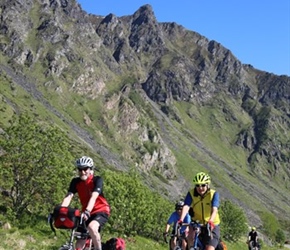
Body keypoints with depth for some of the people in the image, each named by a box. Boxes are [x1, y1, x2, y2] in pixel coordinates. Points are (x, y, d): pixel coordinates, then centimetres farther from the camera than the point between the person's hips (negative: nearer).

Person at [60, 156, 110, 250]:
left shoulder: (97, 180, -16)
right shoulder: (75, 182, -5)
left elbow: (93, 197, -31)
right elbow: (68, 197, -17)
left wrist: (87, 212, -47)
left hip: (101, 211, -5)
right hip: (86, 213, 5)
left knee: (92, 227, -36)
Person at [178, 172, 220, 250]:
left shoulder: (213, 194, -16)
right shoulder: (191, 193, -12)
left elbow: (214, 209, -30)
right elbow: (186, 207, -26)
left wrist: (210, 221, -49)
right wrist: (181, 219, -43)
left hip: (212, 226, -1)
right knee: (191, 230, -31)